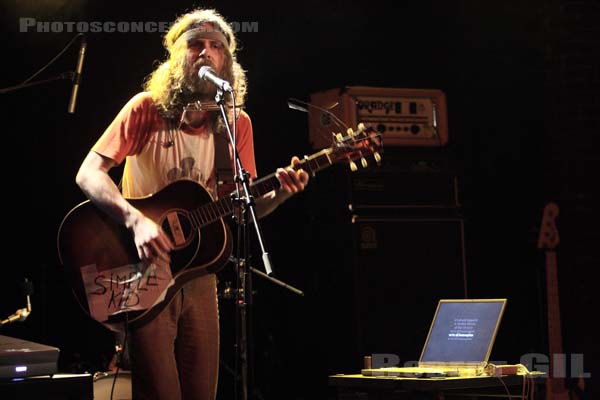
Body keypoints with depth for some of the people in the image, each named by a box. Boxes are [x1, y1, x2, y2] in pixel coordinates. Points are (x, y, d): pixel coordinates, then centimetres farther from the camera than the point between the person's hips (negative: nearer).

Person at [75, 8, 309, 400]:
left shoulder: (237, 123, 4)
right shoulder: (148, 108, -8)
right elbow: (89, 173, -14)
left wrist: (279, 194, -15)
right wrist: (136, 220, -29)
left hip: (198, 273, 4)